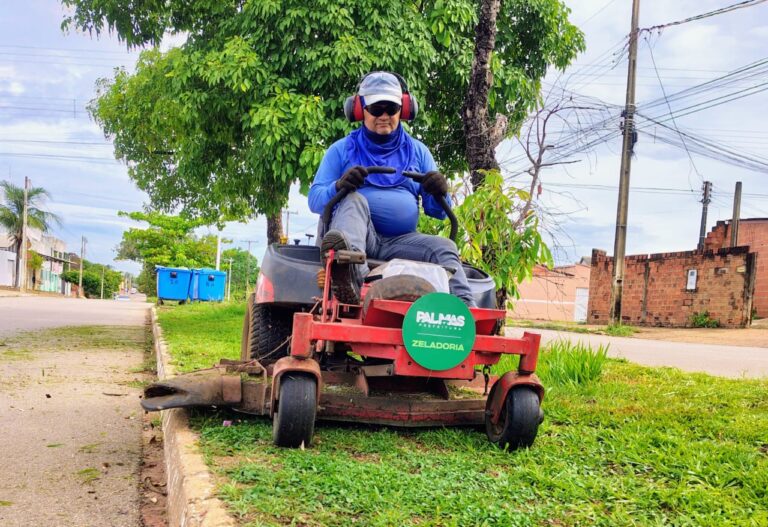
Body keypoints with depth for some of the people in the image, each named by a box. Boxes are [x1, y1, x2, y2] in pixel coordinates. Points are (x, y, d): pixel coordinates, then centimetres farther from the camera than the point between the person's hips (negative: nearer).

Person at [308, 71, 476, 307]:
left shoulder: (417, 151, 20)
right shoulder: (342, 150, 14)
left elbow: (437, 211, 17)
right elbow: (315, 200, 5)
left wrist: (439, 194, -8)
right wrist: (339, 186, -18)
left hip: (400, 242, 3)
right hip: (356, 235, -3)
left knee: (444, 248, -21)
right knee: (354, 200, -31)